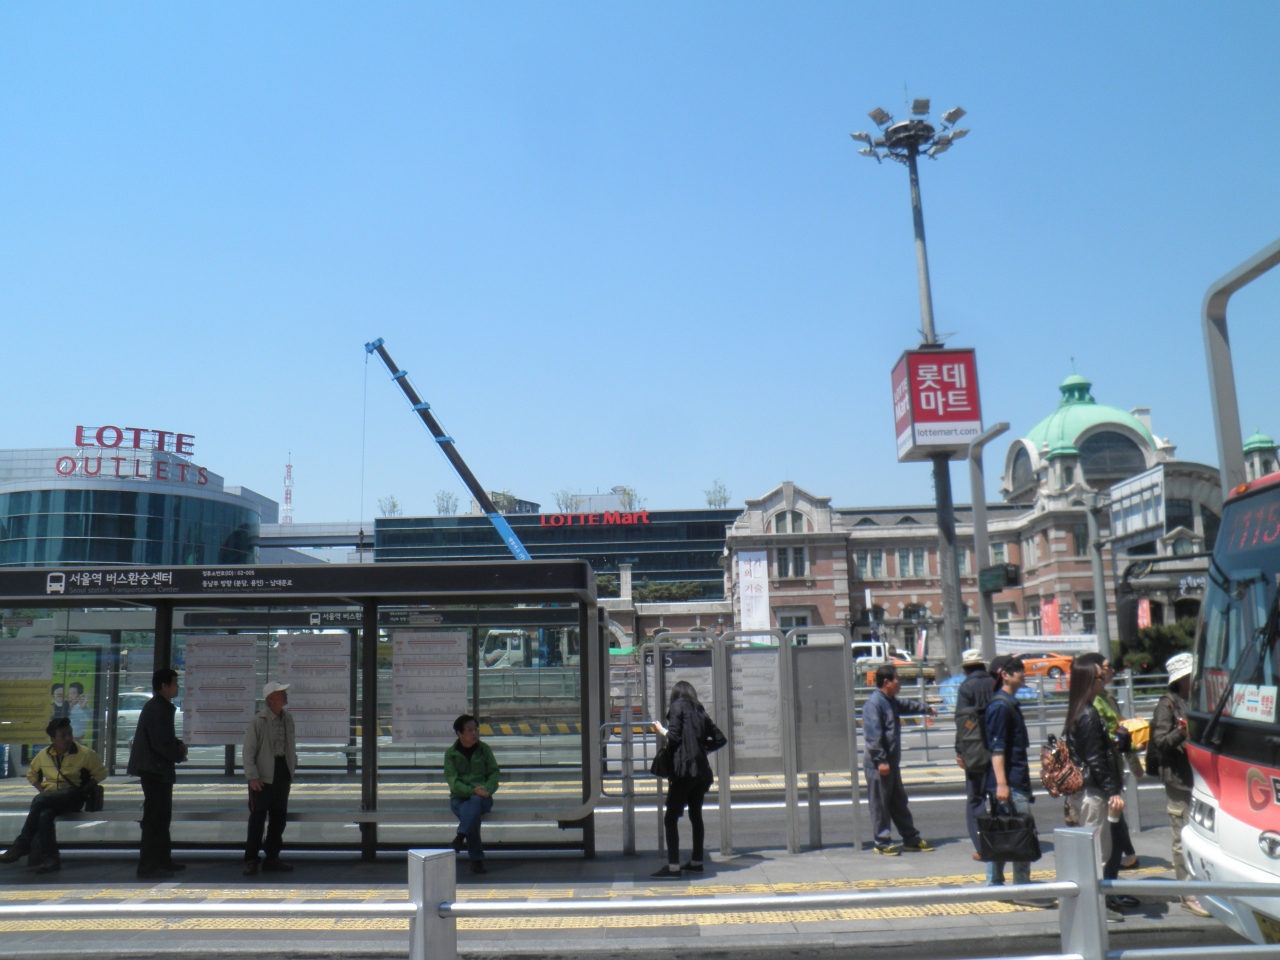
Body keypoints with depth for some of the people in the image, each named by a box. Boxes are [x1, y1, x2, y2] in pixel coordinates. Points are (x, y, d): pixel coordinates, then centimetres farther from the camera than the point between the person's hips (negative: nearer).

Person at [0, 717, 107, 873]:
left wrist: (82, 789, -6)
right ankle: (49, 858, -37)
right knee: (45, 814, -36)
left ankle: (21, 845, -25)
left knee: (40, 801, -33)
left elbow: (101, 773, 5)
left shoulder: (85, 754, 0)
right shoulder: (44, 754, 11)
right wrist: (41, 789, 9)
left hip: (71, 797, -3)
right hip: (48, 797, 3)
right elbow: (31, 774, 28)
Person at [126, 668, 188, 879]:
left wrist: (178, 745, 6)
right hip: (155, 770, -11)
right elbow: (160, 743, -24)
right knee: (154, 819, -7)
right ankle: (148, 866, -4)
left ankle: (162, 861, 25)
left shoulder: (161, 707, 16)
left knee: (162, 817, 16)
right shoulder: (157, 708, -17)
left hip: (158, 771, 11)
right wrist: (180, 755, -10)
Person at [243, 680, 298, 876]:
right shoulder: (258, 721, -12)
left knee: (279, 816, 10)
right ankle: (251, 860, 10)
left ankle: (272, 858, 20)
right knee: (257, 818, 0)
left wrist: (292, 769, 14)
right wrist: (252, 777, -15)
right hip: (263, 776, -6)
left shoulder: (288, 718, 7)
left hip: (282, 773, 6)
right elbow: (248, 751, -11)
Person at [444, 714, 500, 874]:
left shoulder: (484, 749, 7)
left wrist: (486, 789, -16)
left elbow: (494, 773, 5)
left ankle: (460, 837, -46)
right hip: (459, 797, 0)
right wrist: (473, 790, -21)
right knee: (469, 813, -33)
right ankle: (477, 859, -31)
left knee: (475, 801, -36)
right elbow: (452, 781, -6)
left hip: (481, 796, 1)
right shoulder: (451, 753, 2)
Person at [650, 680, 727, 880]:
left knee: (671, 819, -6)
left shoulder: (677, 706, -1)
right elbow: (720, 739, 14)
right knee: (696, 815, 18)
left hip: (683, 770, -7)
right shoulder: (700, 712, 16)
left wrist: (661, 729, 6)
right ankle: (696, 862, 24)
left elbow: (674, 736, -11)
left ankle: (673, 867, -12)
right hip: (701, 771, 7)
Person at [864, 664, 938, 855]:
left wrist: (927, 708, 52)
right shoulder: (874, 703, -18)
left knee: (899, 802, 17)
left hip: (892, 762, 10)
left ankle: (911, 839, 25)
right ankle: (883, 843, 8)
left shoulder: (891, 701, 14)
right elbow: (873, 734, -23)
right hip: (878, 765, -10)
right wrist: (881, 760, -25)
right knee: (880, 804, 0)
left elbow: (907, 705, 37)